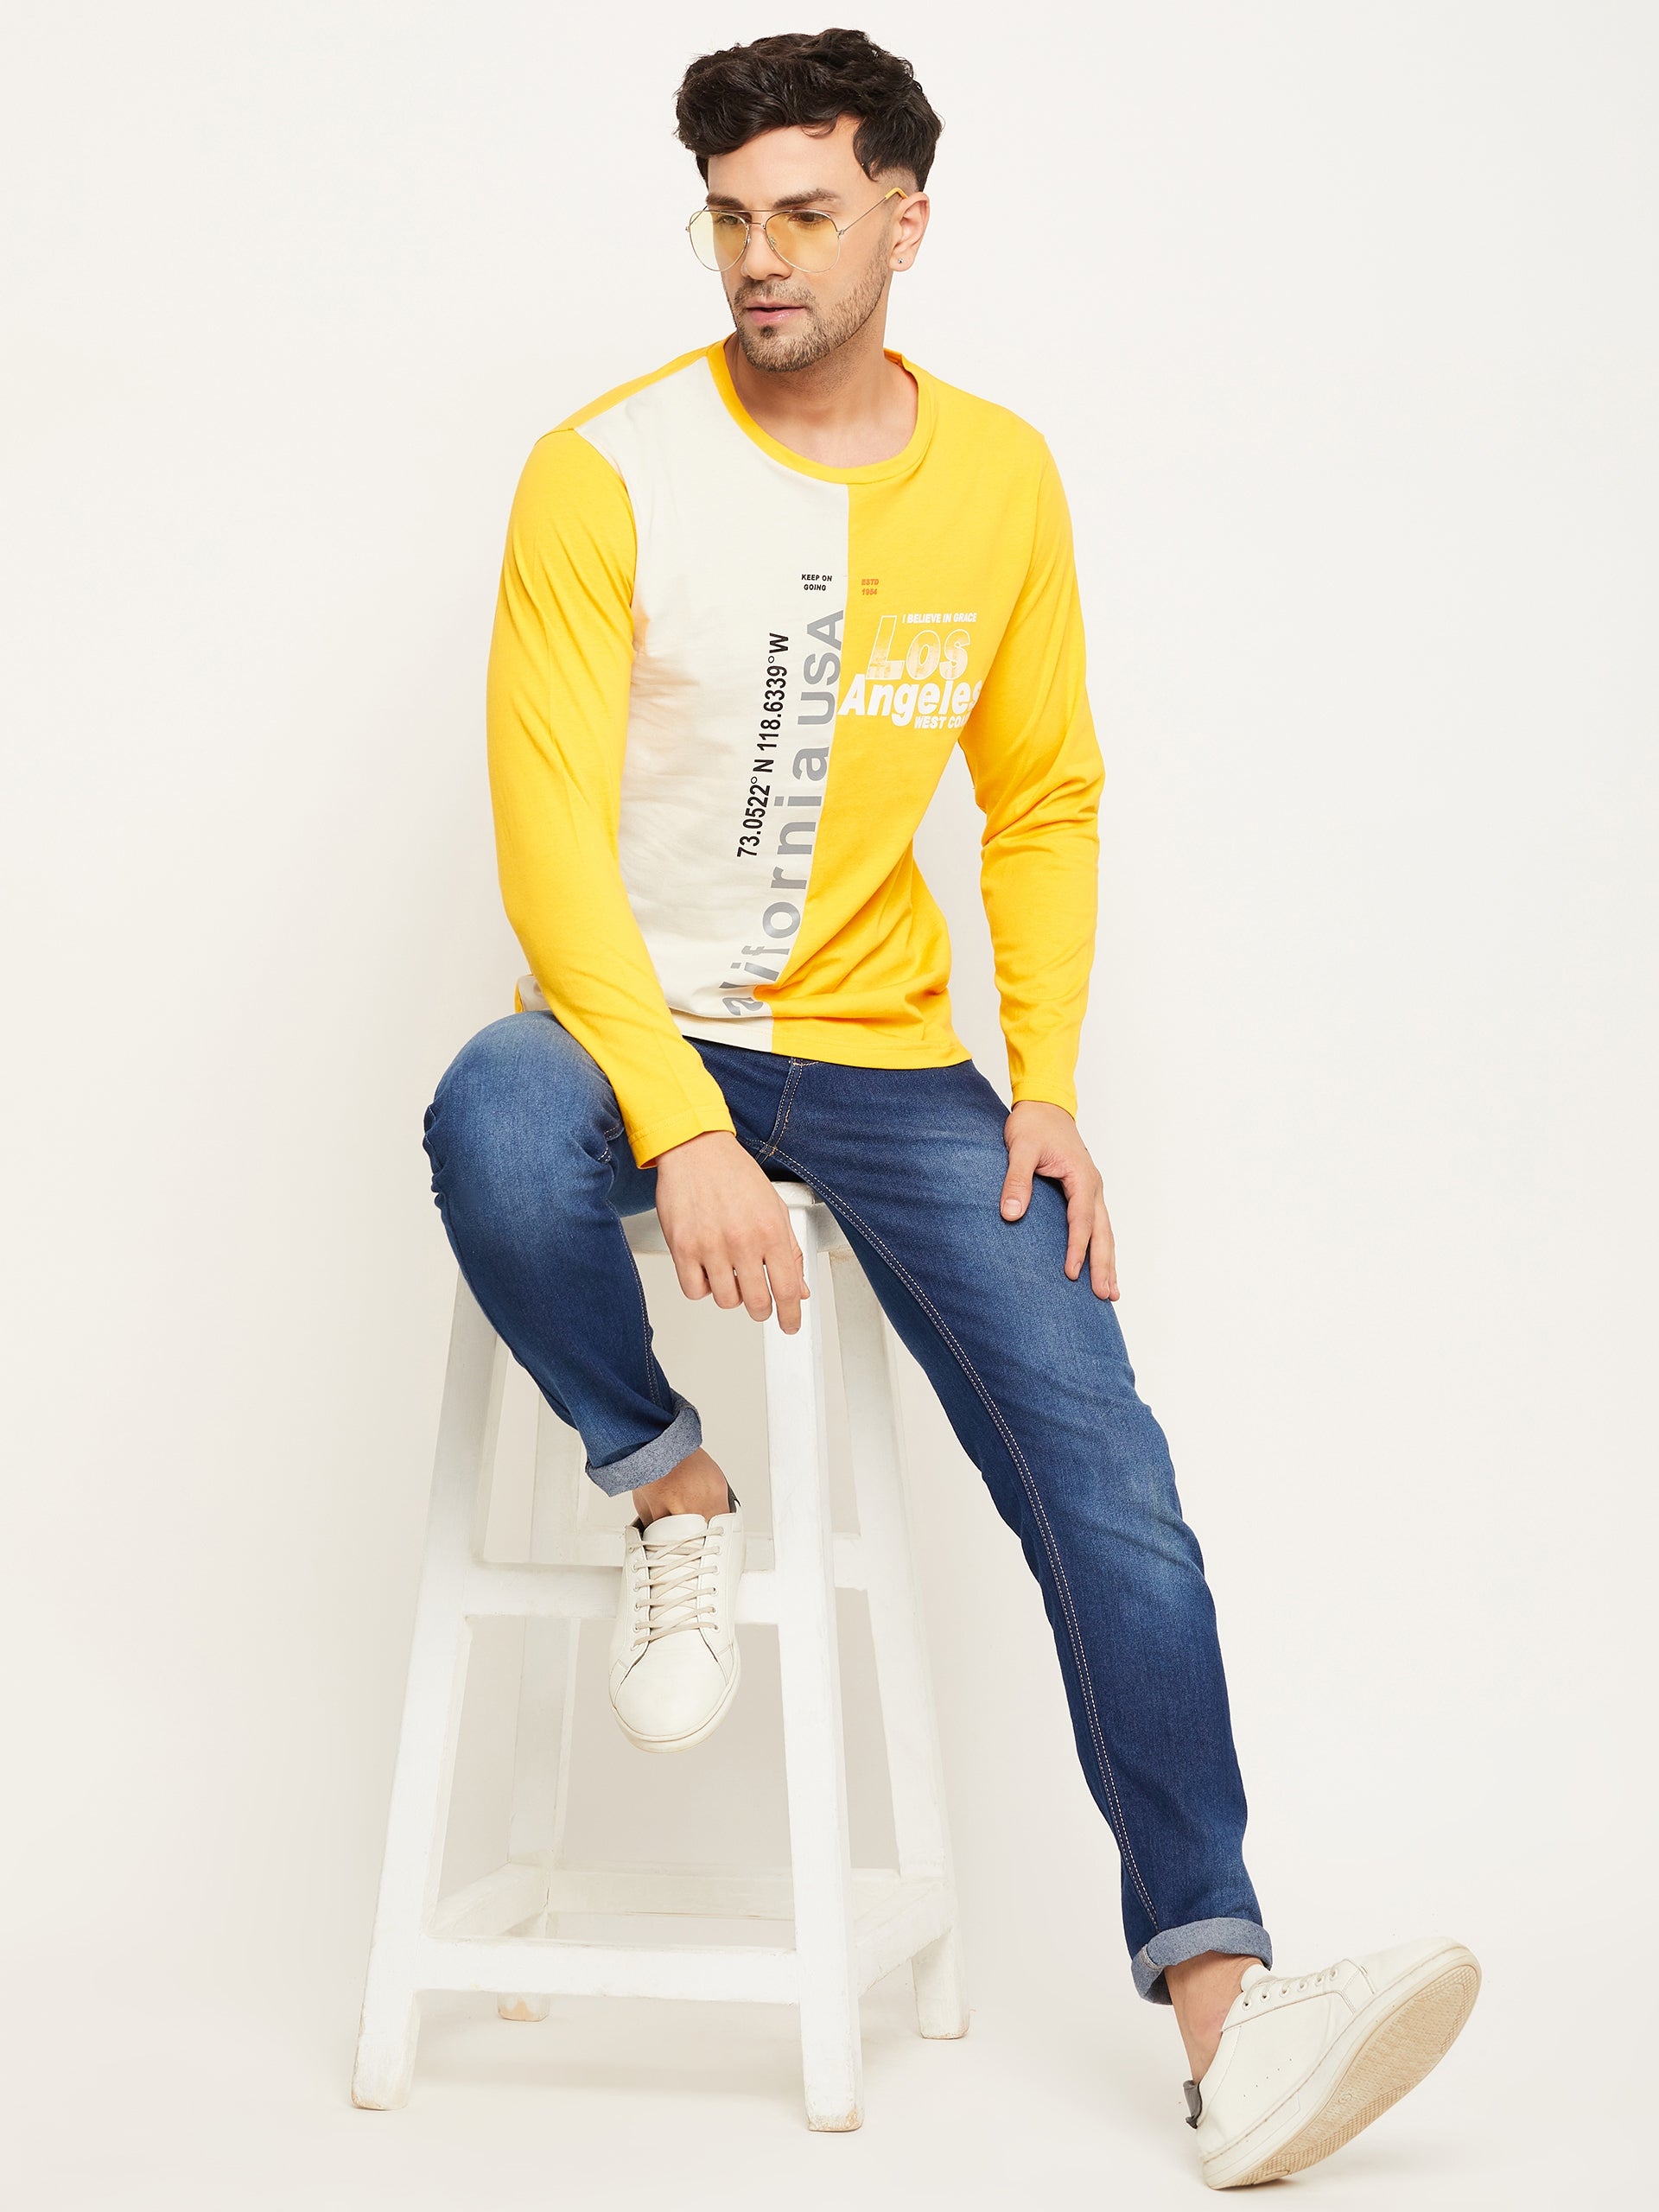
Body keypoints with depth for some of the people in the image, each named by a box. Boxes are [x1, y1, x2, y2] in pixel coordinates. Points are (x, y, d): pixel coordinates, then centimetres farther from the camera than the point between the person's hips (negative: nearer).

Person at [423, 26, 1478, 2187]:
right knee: (492, 1132, -39)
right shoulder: (609, 473, -8)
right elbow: (550, 825, -14)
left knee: (1106, 1467, -13)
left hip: (886, 1052, 3)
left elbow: (1044, 797, 12)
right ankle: (673, 1494, -9)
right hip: (641, 1031, -2)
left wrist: (1050, 1082, -1)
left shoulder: (998, 477, 4)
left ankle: (1223, 2011, -11)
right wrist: (684, 1133, -26)